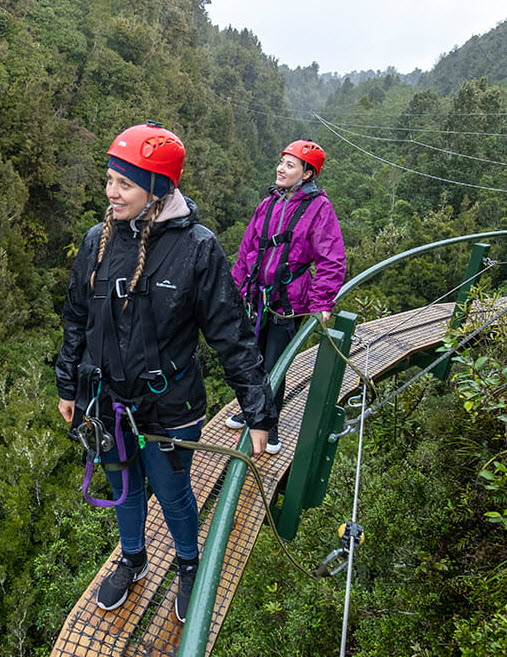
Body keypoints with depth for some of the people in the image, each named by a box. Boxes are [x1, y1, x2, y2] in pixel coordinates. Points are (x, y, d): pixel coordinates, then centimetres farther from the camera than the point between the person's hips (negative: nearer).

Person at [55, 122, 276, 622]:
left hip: (168, 407, -4)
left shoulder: (196, 247, -18)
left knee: (173, 495, 17)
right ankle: (132, 559, 56)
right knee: (123, 486, 25)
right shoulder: (98, 240, -5)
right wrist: (68, 387, 14)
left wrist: (259, 413, -15)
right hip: (105, 401, 4)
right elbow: (76, 320, 7)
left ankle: (189, 566, 50)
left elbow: (232, 335, -15)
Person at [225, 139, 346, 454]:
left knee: (273, 368, 3)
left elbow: (332, 262, -12)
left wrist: (322, 303, -20)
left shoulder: (319, 207, -8)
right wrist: (239, 290, 13)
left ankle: (270, 424, 28)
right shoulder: (269, 204, 9)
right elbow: (247, 250, 14)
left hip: (288, 304, -5)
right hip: (258, 298, 6)